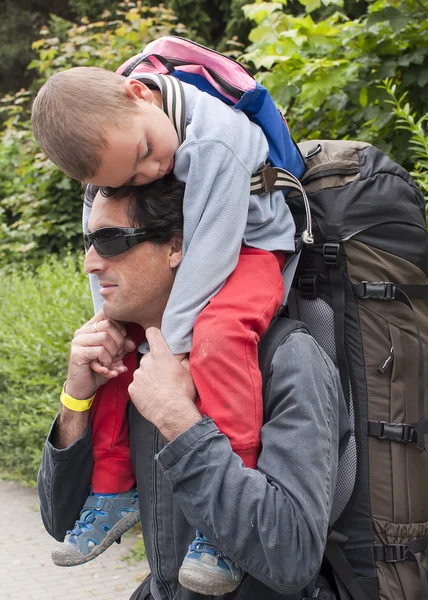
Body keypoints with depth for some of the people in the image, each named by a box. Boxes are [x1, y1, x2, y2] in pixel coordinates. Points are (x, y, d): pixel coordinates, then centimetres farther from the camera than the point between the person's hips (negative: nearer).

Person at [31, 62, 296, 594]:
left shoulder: (216, 138, -33)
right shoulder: (106, 146, -11)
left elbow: (210, 248, -33)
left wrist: (168, 345, -32)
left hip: (252, 246, -7)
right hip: (175, 252, 7)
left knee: (217, 332, -35)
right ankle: (111, 487, 10)